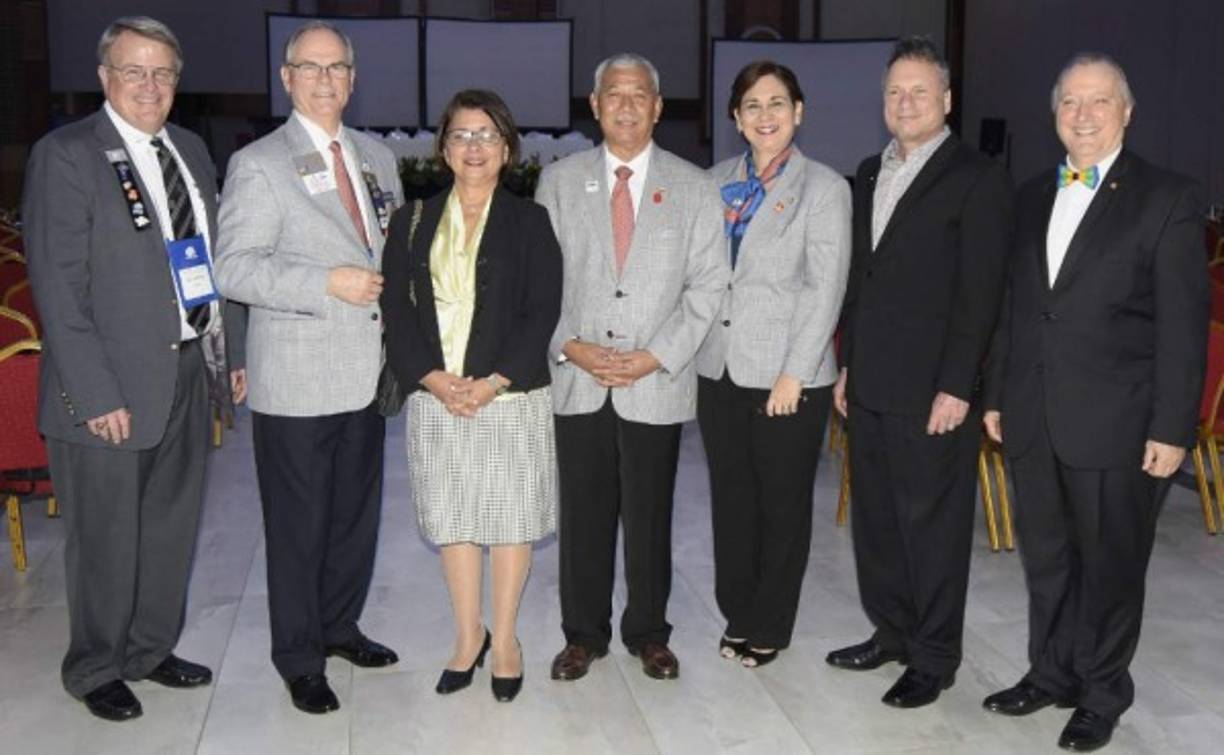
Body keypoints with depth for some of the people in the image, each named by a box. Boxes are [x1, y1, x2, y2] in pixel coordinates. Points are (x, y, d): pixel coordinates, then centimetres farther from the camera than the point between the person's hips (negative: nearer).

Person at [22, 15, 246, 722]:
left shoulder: (192, 150, 11)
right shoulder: (65, 154, -10)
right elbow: (58, 285, -14)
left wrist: (237, 349, 9)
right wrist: (95, 393, -18)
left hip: (188, 372, 6)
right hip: (112, 386, -6)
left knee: (173, 525, 17)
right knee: (106, 538, 8)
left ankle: (152, 648, 37)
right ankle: (96, 669, 29)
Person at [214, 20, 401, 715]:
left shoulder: (377, 157, 13)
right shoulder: (258, 164, -6)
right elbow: (234, 269, -13)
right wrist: (328, 284, -21)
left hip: (366, 373, 6)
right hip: (297, 382, -6)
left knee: (358, 514, 16)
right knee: (300, 526, 4)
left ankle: (339, 627, 36)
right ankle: (300, 660, 20)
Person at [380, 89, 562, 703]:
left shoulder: (530, 221, 2)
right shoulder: (412, 223, 9)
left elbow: (542, 312, -5)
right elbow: (396, 309, 3)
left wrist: (494, 381, -15)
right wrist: (433, 378, -11)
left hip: (511, 396, -2)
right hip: (435, 397, 3)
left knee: (511, 515, 5)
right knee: (452, 517, 10)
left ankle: (504, 639, 22)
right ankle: (468, 634, 26)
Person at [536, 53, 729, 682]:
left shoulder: (693, 187, 4)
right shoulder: (559, 180, 6)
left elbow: (707, 284, 1)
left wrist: (657, 356, -9)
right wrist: (569, 346, -8)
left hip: (657, 383, 0)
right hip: (576, 379, 1)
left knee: (649, 515, 9)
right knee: (582, 514, 8)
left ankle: (648, 632, 26)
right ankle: (583, 634, 24)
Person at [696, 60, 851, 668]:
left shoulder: (823, 187, -5)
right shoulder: (718, 181, 9)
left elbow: (826, 289, -9)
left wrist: (794, 373, -14)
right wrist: (689, 346, 2)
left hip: (788, 378, -4)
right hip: (719, 368, 4)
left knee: (783, 504, 8)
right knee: (731, 500, 13)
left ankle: (770, 628, 24)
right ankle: (738, 615, 30)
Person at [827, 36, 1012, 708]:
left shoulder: (977, 180, -7)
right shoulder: (869, 174, 14)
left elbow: (979, 294, -12)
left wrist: (956, 387, -16)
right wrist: (848, 364, 14)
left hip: (933, 392, -7)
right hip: (870, 388, 7)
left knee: (933, 527, 4)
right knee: (875, 519, 15)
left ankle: (934, 658, 18)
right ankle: (891, 632, 31)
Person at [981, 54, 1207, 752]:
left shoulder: (1169, 199, -5)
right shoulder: (1033, 198, 11)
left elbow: (1184, 323, -9)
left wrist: (1171, 428, -12)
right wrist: (998, 395, 12)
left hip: (1116, 425, -5)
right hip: (1034, 422, 5)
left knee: (1110, 565, 10)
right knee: (1046, 560, 17)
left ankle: (1102, 695, 29)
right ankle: (1051, 673, 35)